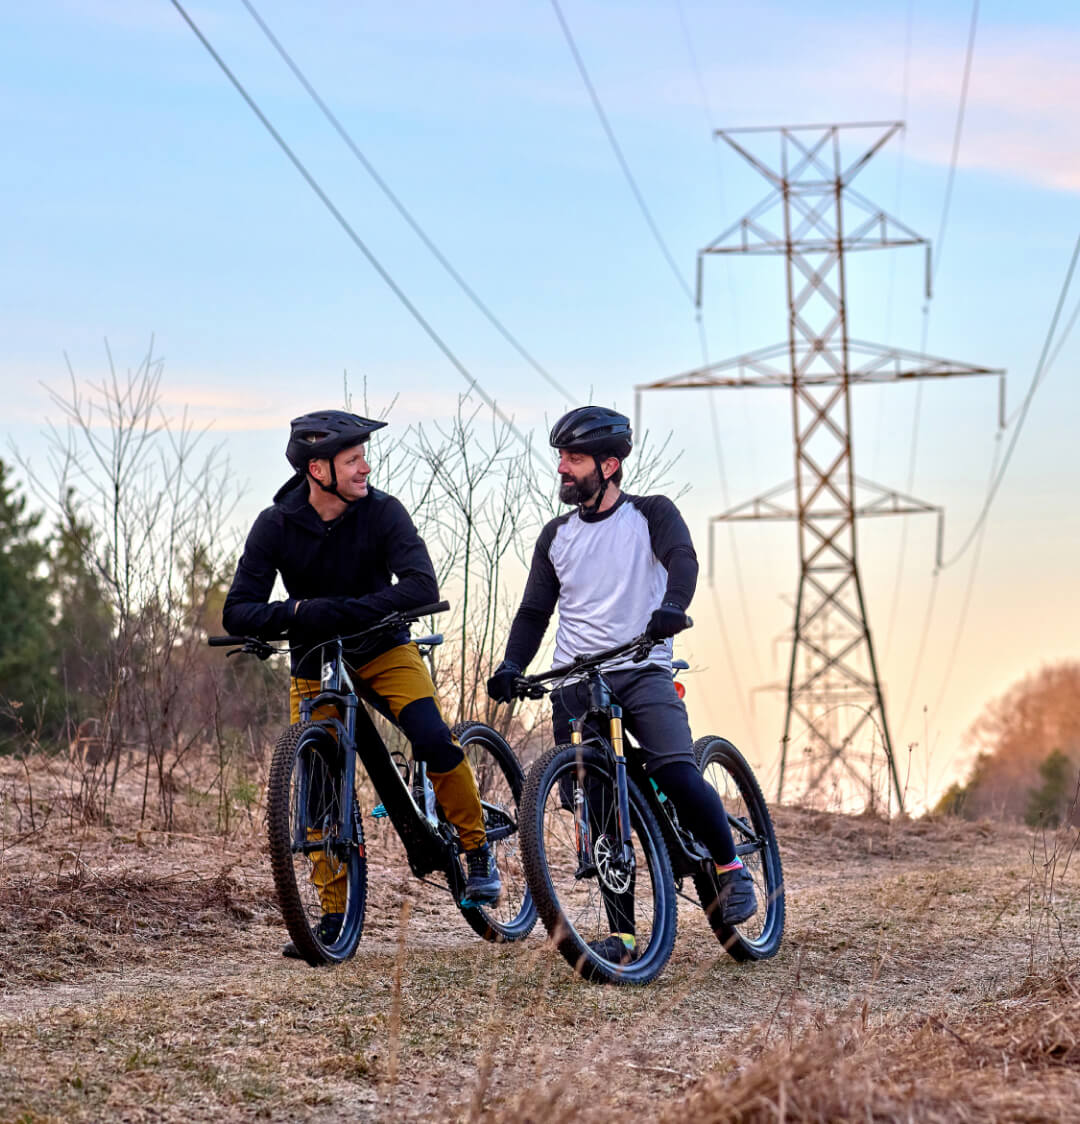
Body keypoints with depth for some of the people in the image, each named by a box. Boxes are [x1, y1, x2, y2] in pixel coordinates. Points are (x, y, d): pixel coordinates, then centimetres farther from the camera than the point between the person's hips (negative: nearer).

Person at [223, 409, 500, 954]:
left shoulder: (381, 512, -19)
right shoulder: (277, 526, -15)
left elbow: (422, 588, -31)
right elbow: (237, 612, -16)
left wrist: (329, 611, -38)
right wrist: (292, 614, -38)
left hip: (382, 650, -1)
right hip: (313, 663, 1)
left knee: (435, 741, -24)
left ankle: (478, 850, -1)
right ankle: (334, 915, 5)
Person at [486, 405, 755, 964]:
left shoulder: (651, 515, 4)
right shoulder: (557, 535, 16)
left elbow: (682, 558, -15)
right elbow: (535, 610, 16)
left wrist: (671, 606, -37)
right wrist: (511, 665, -3)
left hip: (642, 672, -4)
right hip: (574, 685, 4)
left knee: (676, 774, -24)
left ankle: (730, 866, 0)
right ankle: (622, 933, 3)